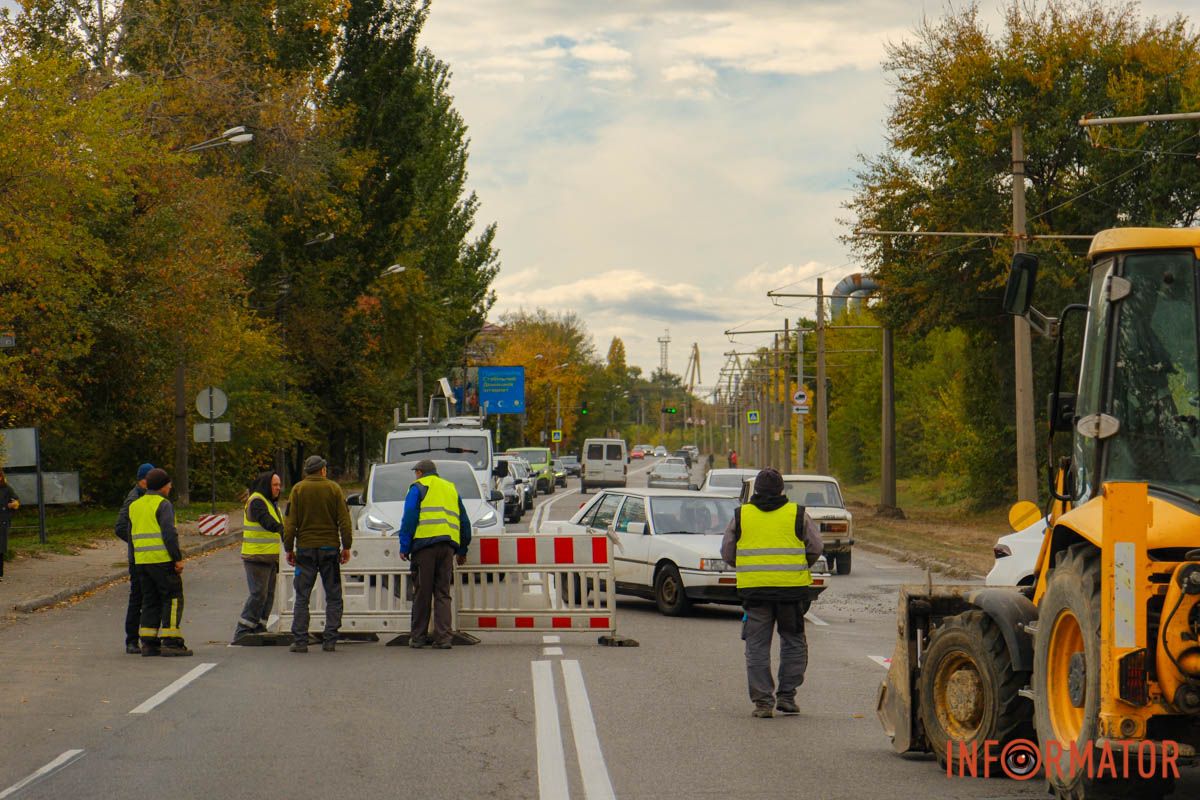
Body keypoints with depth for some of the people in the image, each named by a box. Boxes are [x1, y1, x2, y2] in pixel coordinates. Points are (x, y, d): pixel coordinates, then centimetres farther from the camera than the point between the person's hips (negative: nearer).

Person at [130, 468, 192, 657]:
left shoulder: (135, 506, 15)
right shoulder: (163, 505, -9)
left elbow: (131, 535, 17)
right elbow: (169, 534, -17)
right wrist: (178, 558, -14)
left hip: (141, 561, 7)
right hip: (162, 560, -7)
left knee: (150, 601, 12)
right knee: (173, 599, -3)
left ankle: (148, 643, 7)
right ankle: (171, 642, -9)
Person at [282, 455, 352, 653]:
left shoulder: (298, 489, 1)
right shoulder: (333, 489, 1)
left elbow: (290, 522, -2)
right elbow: (344, 520, -1)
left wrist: (289, 548, 5)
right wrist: (346, 546, 6)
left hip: (305, 548, 0)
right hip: (329, 548, 0)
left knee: (302, 597, 4)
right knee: (333, 596, 7)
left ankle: (299, 641, -3)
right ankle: (329, 640, 1)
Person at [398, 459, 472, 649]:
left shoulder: (418, 487, 7)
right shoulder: (451, 489, 24)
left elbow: (409, 518, -4)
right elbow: (464, 521, 25)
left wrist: (404, 546, -2)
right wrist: (462, 550, 29)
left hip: (425, 543, -4)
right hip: (447, 545, 4)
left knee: (423, 593, 1)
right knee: (443, 594, 5)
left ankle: (418, 637, 6)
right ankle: (443, 637, -4)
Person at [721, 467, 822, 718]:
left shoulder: (740, 516, 6)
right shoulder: (798, 515, 2)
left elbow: (727, 553, 9)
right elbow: (815, 548, 3)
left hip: (754, 589, 1)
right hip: (791, 588, -1)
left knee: (757, 646, 6)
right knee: (793, 642, 12)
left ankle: (762, 700, 2)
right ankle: (786, 695, 9)